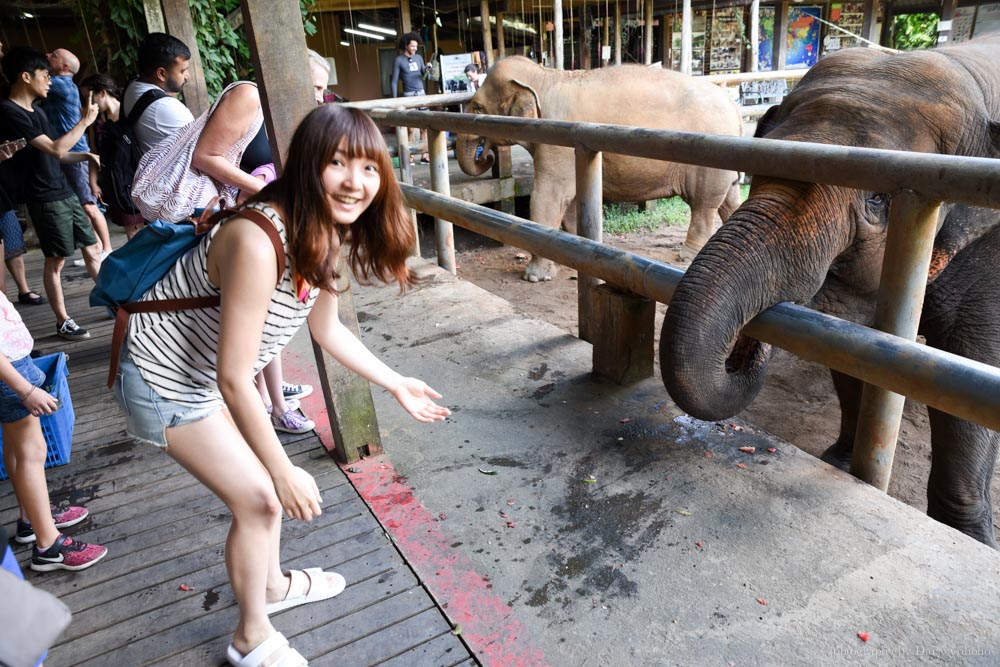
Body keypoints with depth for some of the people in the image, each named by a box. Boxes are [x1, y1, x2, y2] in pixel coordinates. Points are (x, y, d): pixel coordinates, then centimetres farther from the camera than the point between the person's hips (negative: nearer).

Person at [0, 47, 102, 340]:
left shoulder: (36, 111, 14)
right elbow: (55, 149, -19)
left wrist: (85, 155, 8)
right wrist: (85, 121, -10)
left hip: (65, 193, 8)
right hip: (45, 199, -8)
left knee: (93, 250, 9)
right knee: (55, 261, -1)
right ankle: (63, 322, 9)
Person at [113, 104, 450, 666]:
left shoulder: (325, 232, -8)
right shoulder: (258, 242, -36)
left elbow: (327, 328, 5)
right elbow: (233, 378, -31)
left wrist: (397, 385, 8)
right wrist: (285, 473, -21)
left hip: (210, 372, 8)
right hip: (167, 381, -8)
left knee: (262, 481, 19)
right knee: (260, 497, 0)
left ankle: (272, 584, 46)